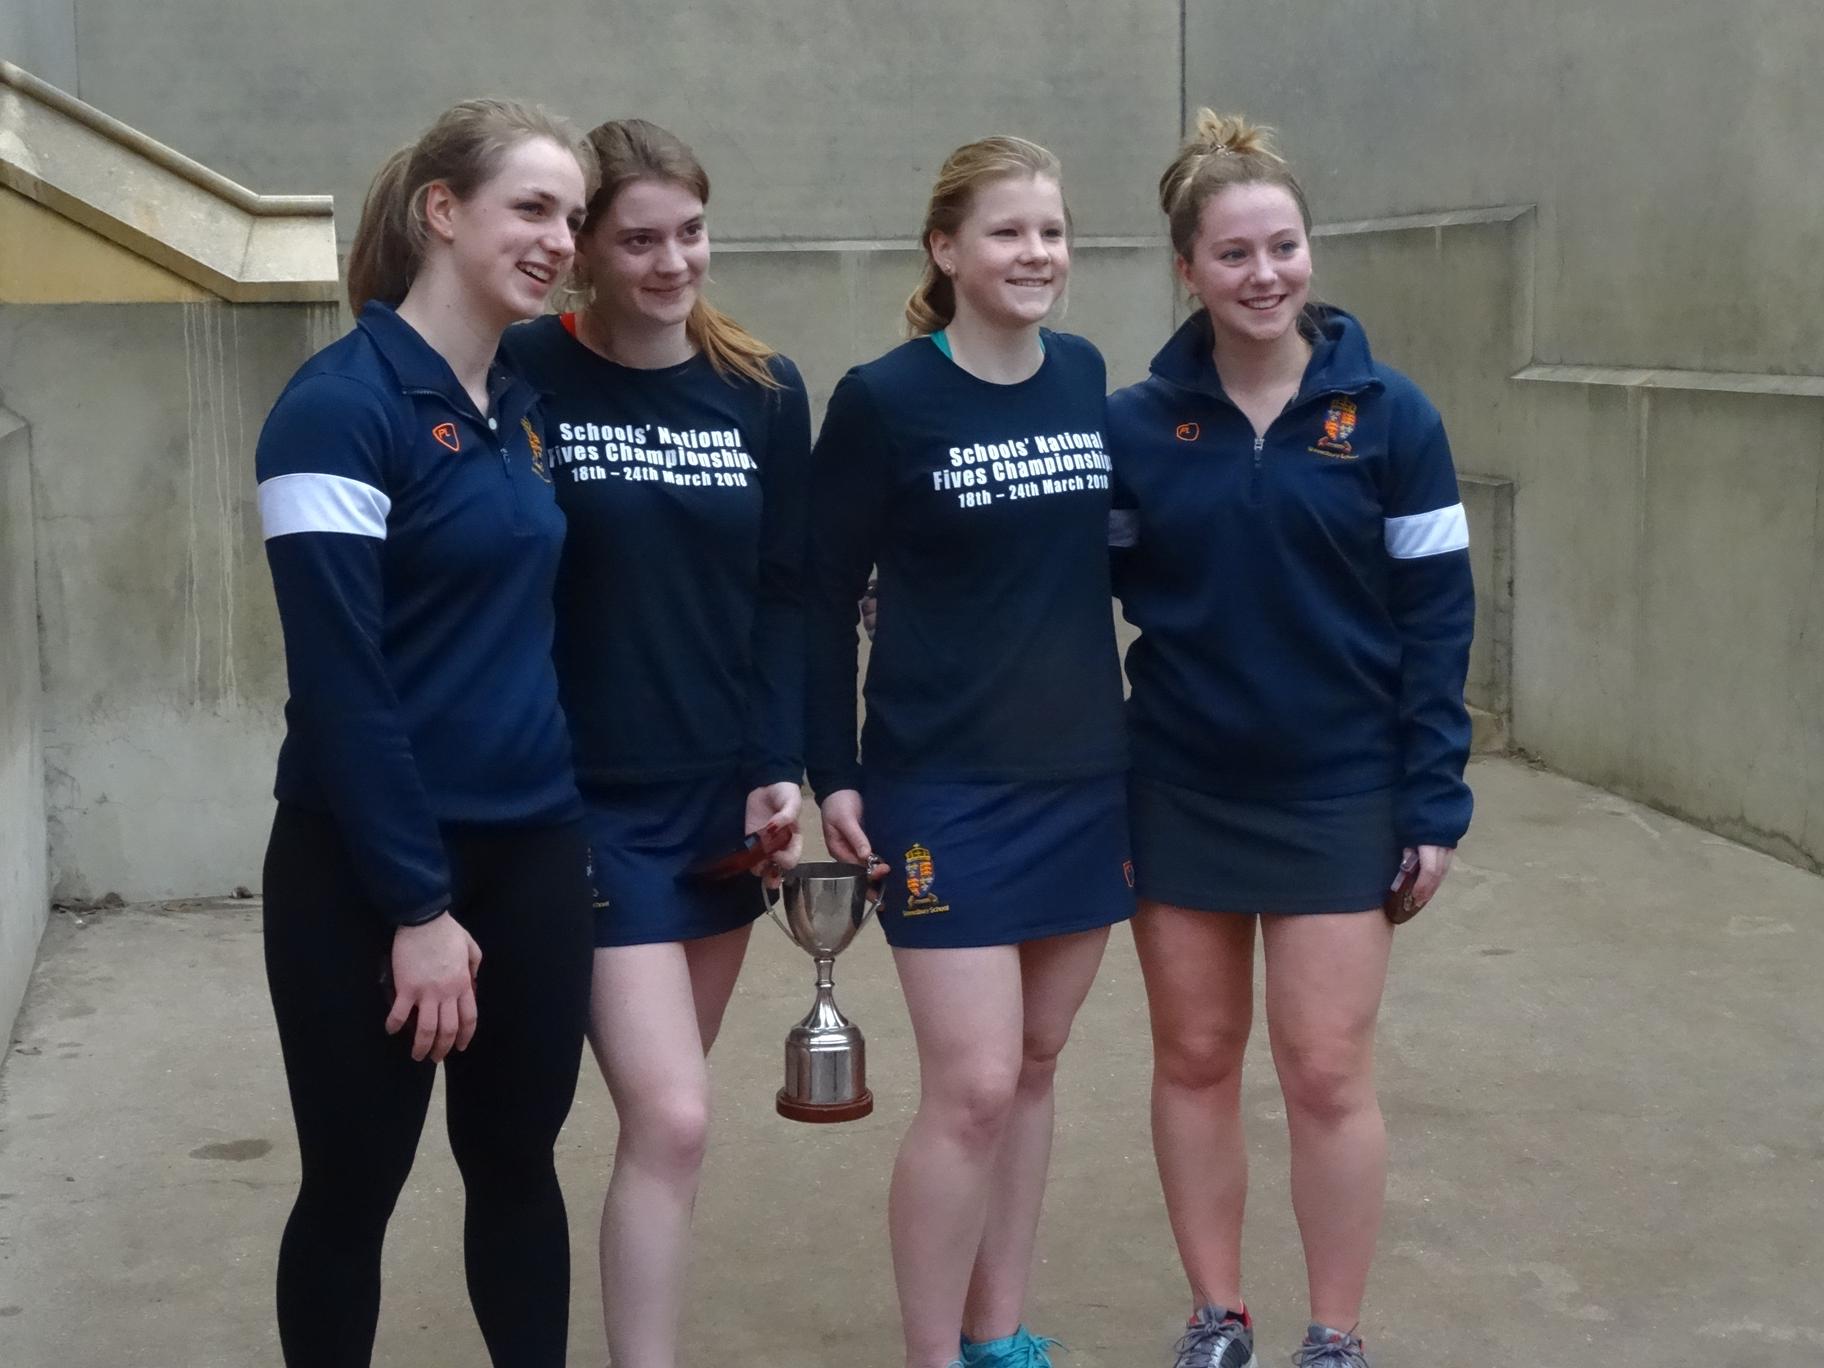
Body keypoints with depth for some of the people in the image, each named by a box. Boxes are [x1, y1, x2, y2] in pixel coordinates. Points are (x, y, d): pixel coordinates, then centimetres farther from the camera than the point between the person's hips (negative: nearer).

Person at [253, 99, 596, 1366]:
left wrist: (571, 821, 9)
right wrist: (416, 905, -18)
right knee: (355, 1181, 8)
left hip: (533, 854, 6)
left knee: (518, 1157, 15)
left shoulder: (524, 404, 8)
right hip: (369, 873, -6)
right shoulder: (339, 405, -14)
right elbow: (340, 682, -18)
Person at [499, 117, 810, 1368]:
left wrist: (780, 769, -2)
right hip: (590, 805, -5)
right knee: (671, 1120, -11)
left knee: (667, 1106, 15)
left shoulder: (765, 393, 4)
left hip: (723, 797, 5)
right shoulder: (525, 376, -9)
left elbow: (785, 595, 7)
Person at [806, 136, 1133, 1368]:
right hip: (947, 792, -5)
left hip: (1087, 780, 5)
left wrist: (1143, 729, 12)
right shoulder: (884, 400, -9)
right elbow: (826, 597, -5)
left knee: (1033, 1070, 12)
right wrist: (835, 775, -8)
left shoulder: (1087, 377, 5)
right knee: (972, 1090, -7)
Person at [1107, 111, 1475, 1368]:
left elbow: (1436, 615, -4)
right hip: (1180, 791, 2)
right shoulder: (1135, 423, -2)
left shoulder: (1389, 414, -6)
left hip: (1340, 793, -2)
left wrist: (1434, 798, -7)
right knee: (1195, 1058, 11)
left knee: (1328, 1074, 2)